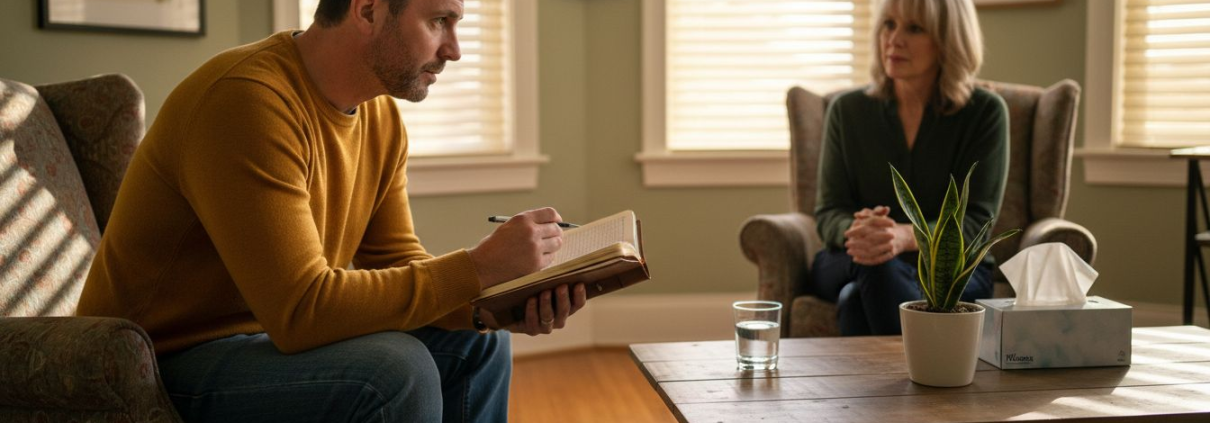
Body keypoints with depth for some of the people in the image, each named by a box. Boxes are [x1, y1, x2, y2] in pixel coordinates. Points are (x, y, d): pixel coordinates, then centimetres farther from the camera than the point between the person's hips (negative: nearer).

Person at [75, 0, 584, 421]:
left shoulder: (381, 116, 2)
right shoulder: (248, 100, -27)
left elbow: (397, 264, 3)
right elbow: (302, 311, -32)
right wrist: (479, 266, -28)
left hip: (273, 332, 9)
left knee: (478, 344, 7)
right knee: (394, 367, -29)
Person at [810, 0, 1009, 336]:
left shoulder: (985, 112, -3)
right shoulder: (847, 110, 2)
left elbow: (975, 221, -10)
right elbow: (829, 213, -1)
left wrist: (905, 237, -32)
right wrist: (854, 231, -28)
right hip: (847, 266, 2)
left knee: (857, 300, -35)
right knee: (877, 266, -36)